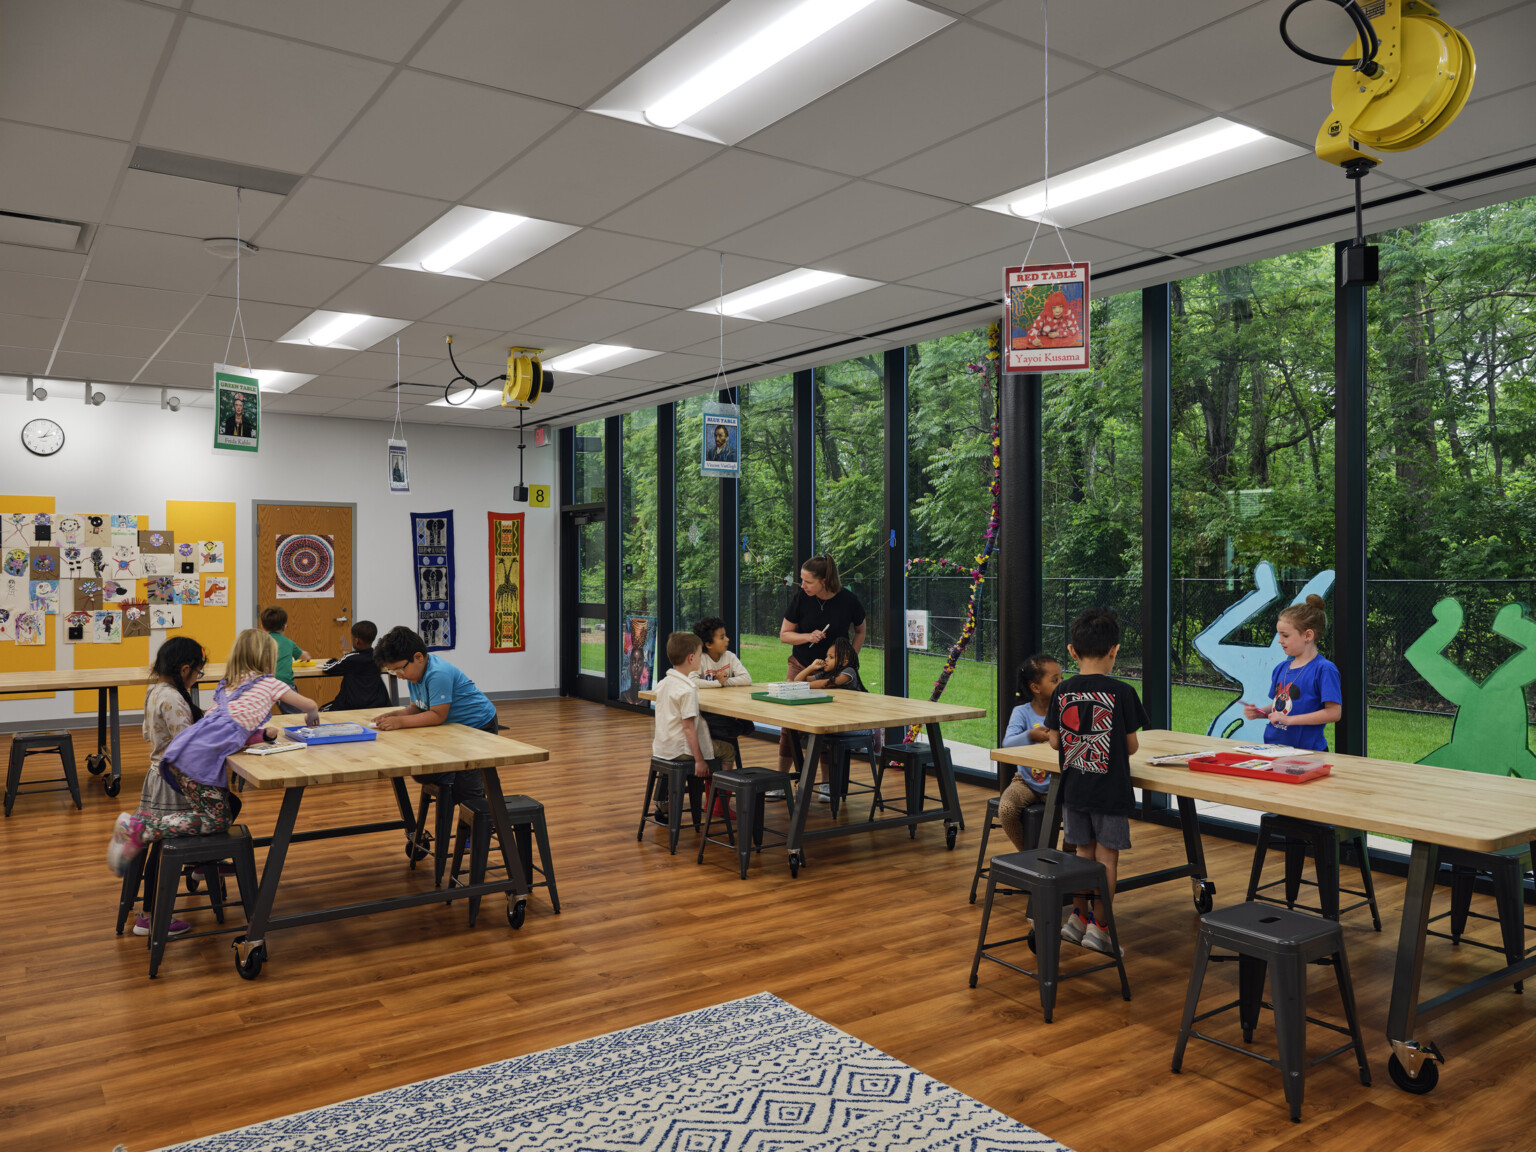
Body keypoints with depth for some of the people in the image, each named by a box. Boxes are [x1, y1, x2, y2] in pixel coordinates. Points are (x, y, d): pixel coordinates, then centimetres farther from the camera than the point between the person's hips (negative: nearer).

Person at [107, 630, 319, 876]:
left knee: (228, 808, 17)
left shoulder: (227, 685, 28)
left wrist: (260, 734, 28)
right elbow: (309, 705, 17)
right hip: (201, 756, -8)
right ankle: (138, 830, -8)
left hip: (182, 750, 8)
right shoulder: (269, 683, 9)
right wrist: (312, 716, 38)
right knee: (217, 821, -4)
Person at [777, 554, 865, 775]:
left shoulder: (848, 601, -13)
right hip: (801, 667, 0)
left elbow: (860, 631, 7)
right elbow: (784, 635, -3)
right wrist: (808, 636, -21)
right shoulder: (800, 598, -12)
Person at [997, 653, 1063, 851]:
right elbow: (1007, 743, -19)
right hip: (1027, 781, -1)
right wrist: (1030, 735, -36)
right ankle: (1024, 851, 4)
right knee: (1006, 809, -27)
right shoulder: (1022, 713, -6)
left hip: (1057, 783, 1)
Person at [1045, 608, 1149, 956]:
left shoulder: (1063, 692, -3)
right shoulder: (1121, 692, -12)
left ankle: (1078, 917, 26)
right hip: (1110, 790, -4)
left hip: (1073, 788, 4)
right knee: (1107, 858, 6)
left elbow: (1054, 741, 2)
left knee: (1083, 854, 17)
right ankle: (1099, 927, 12)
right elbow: (1131, 746, -6)